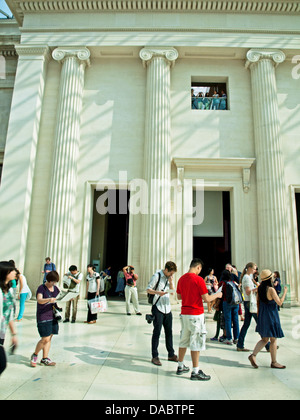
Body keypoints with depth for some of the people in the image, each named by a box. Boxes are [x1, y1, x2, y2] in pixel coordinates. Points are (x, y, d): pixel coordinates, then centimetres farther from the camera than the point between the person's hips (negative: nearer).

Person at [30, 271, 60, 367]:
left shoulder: (55, 288, 11)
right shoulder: (41, 288, -8)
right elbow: (39, 300, -23)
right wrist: (48, 300, -41)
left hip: (53, 316, 6)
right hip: (43, 317, -6)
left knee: (49, 338, 9)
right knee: (45, 339, -7)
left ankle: (45, 359, 22)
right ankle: (34, 355, 17)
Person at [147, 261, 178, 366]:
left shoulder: (169, 277, 10)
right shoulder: (157, 276, -9)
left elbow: (172, 291, 11)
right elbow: (148, 289, -9)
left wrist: (171, 282, -5)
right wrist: (158, 292, -26)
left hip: (167, 308, 6)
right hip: (158, 308, -6)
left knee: (169, 332, 13)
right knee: (157, 332, -1)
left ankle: (171, 354, 25)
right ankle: (155, 357, 9)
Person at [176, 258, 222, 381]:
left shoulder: (181, 279, 5)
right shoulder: (199, 280, -16)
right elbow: (206, 299, -14)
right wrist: (217, 295, 3)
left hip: (184, 314, 7)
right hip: (196, 315, -7)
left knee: (184, 340, 18)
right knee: (196, 343, 2)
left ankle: (180, 367, 29)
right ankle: (195, 372, 10)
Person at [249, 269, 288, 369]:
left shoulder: (260, 288, 4)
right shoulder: (271, 289, -18)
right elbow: (279, 303, -14)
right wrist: (285, 292, -2)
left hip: (262, 316, 7)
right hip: (271, 316, -7)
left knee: (264, 339, 15)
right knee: (273, 340, 7)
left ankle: (253, 355, 5)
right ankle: (274, 362, 17)